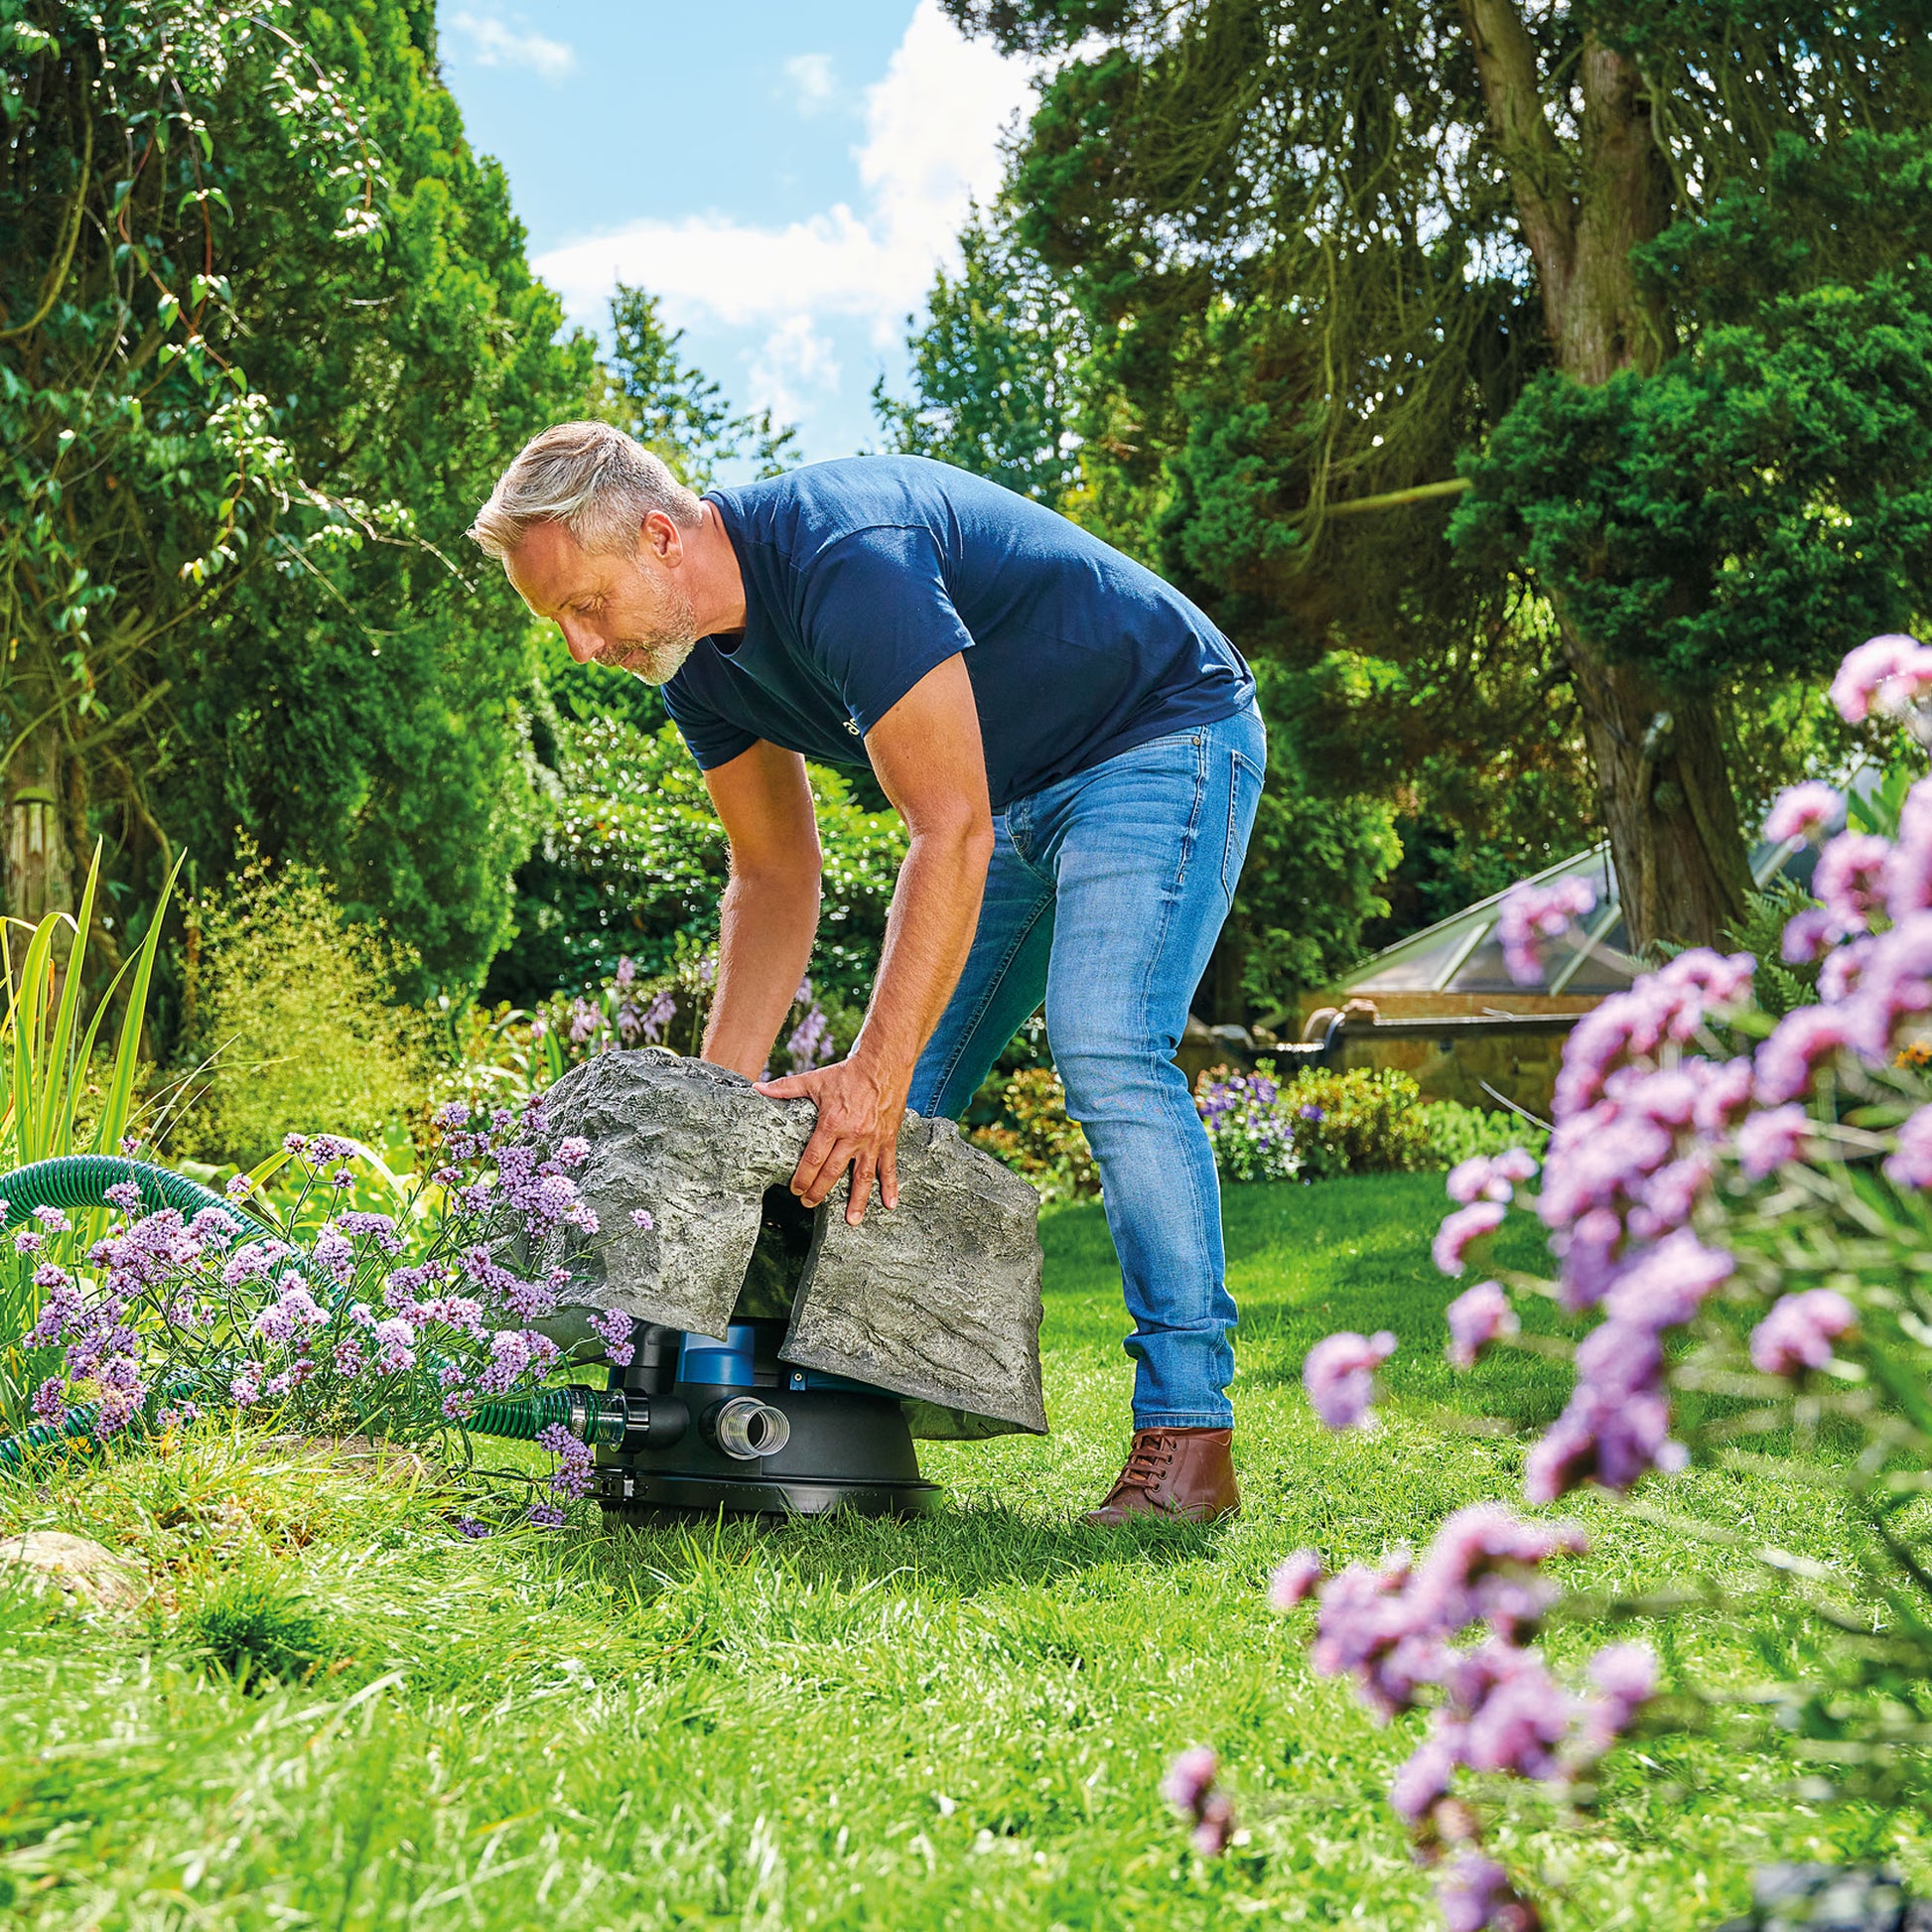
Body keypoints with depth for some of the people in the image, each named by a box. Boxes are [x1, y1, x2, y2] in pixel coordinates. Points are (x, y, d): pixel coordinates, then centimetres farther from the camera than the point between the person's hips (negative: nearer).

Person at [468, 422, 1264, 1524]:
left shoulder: (843, 562, -33)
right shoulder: (694, 652, -4)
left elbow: (949, 831, -34)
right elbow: (775, 877, 3)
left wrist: (875, 1072, -36)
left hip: (1162, 738, -9)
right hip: (1014, 796, 9)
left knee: (1106, 1052, -25)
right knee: (897, 1105, 3)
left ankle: (1189, 1434, -20)